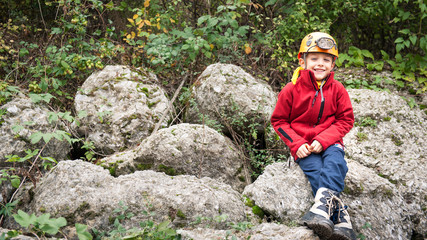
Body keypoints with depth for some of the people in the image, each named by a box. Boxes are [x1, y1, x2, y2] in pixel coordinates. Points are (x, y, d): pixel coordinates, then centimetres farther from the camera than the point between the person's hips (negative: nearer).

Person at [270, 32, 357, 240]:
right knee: (315, 169, -30)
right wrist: (296, 143, -11)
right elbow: (279, 120, 5)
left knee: (334, 162, -33)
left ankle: (322, 205, -54)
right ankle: (340, 216, -44)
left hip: (329, 142, 1)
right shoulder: (292, 90, 0)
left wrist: (323, 140, -13)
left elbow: (345, 120, 3)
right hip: (304, 147, -1)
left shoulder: (337, 90, 4)